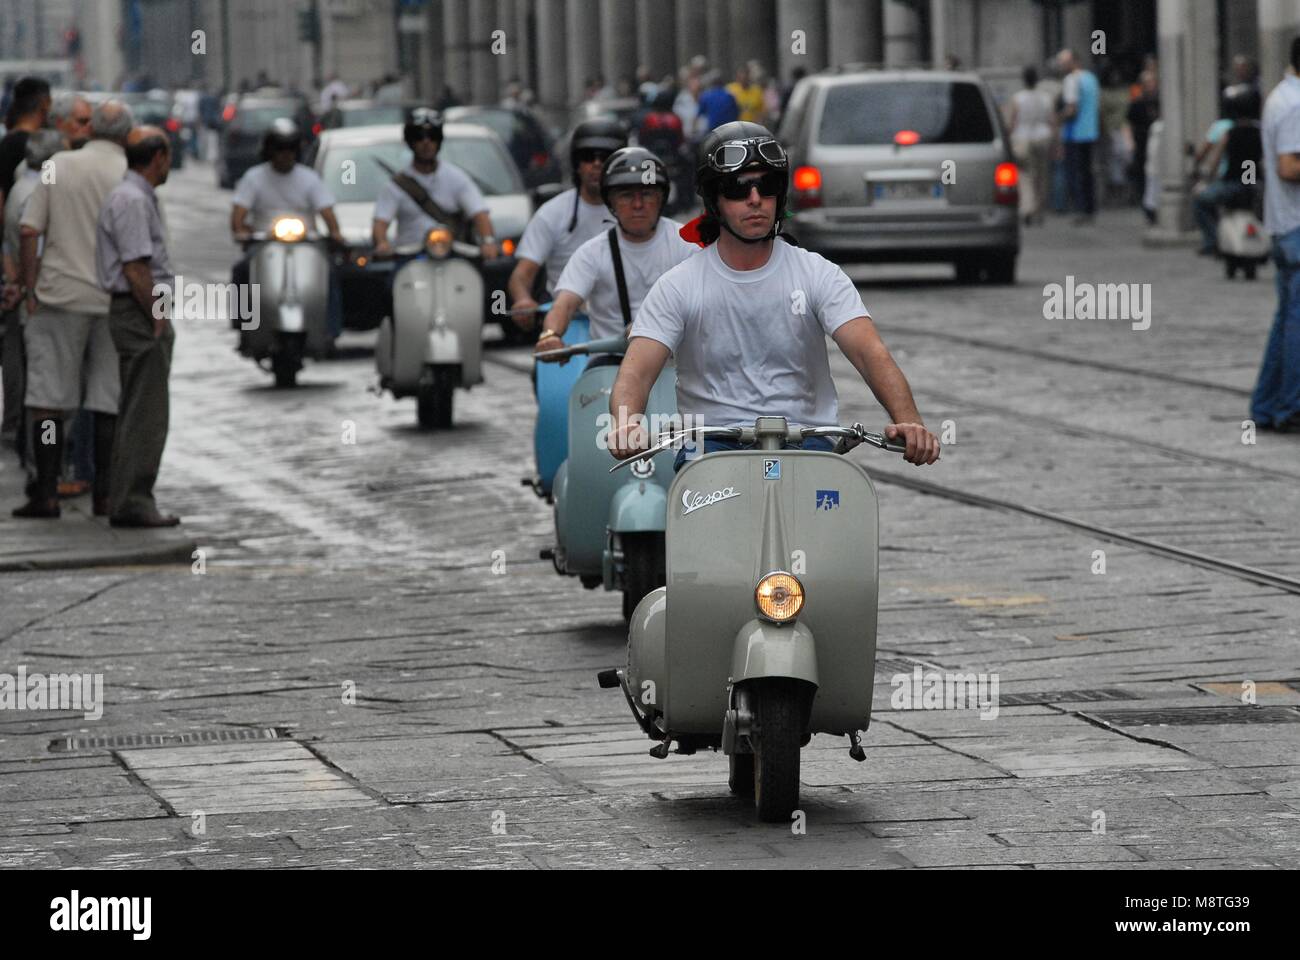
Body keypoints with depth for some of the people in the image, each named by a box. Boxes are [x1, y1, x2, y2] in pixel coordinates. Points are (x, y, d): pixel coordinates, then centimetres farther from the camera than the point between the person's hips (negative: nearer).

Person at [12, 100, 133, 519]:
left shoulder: (58, 166, 0)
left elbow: (29, 232, -4)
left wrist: (30, 290, 1)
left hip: (60, 296, 0)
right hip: (115, 301, 0)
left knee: (48, 398, 3)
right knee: (110, 403, 7)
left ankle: (46, 493, -1)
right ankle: (105, 494, 7)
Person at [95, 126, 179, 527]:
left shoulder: (139, 197, 18)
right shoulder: (131, 200, -15)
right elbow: (135, 268, -21)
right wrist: (157, 318, -17)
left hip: (145, 314, 11)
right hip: (140, 313, -11)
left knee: (138, 413, 13)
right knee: (147, 414, -10)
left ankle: (127, 501, 17)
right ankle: (132, 503, -10)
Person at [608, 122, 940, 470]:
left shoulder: (819, 275, 4)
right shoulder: (678, 286, 3)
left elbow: (871, 353, -9)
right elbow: (635, 372, -8)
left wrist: (908, 423, -29)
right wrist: (626, 425, -32)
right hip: (711, 444, 0)